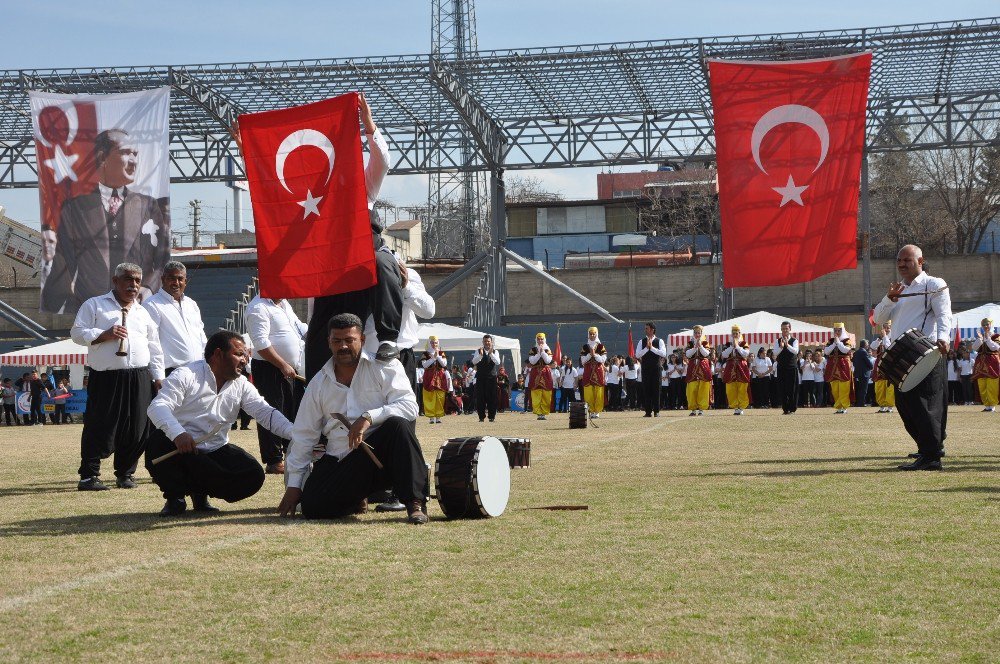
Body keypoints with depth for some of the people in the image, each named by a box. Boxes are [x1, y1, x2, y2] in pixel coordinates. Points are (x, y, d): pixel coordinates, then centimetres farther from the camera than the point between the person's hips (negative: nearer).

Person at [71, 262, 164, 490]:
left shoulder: (143, 313, 21)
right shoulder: (95, 305, 7)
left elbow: (155, 349, 21)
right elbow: (77, 333, -1)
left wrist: (158, 378, 13)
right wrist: (104, 335, -13)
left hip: (139, 379, 4)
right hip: (106, 377, -4)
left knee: (137, 429, 2)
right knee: (101, 428, -6)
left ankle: (125, 474, 15)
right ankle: (89, 475, 0)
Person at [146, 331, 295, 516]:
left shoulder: (241, 385, 7)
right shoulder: (186, 374, -11)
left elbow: (265, 412, 0)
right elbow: (157, 406, -23)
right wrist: (177, 433, -43)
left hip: (215, 451, 4)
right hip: (179, 448, -4)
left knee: (254, 475, -18)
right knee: (158, 441, -36)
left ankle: (199, 492, 7)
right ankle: (175, 497, -9)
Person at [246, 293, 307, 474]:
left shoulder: (284, 304, 15)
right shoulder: (258, 308, -15)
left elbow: (299, 326, 24)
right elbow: (261, 344, -21)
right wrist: (283, 365, -22)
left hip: (291, 369, 10)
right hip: (269, 369, -10)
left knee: (294, 411, 14)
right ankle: (274, 461, -4)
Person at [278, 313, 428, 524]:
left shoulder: (384, 367, 0)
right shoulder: (319, 384, 11)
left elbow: (409, 406, -13)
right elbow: (304, 434, 13)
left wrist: (369, 417, -27)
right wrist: (294, 485, 9)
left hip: (381, 449, -2)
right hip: (342, 463, 3)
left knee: (398, 425, -35)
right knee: (312, 507, -21)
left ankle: (415, 502, -30)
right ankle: (356, 499, 13)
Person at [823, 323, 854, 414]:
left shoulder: (847, 340, 3)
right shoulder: (831, 341, 14)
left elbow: (845, 350, -15)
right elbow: (826, 351, 1)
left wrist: (838, 341, -9)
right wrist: (834, 343, -6)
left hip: (843, 367, -4)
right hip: (833, 368, 4)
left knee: (844, 389, -8)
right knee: (835, 389, 3)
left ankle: (844, 407, -6)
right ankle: (838, 407, 8)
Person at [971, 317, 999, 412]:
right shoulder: (979, 338, 17)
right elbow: (974, 348, 1)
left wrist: (987, 337, -12)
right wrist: (979, 338, -9)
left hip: (992, 364, -4)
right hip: (981, 364, 4)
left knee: (992, 387, -9)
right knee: (982, 387, 1)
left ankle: (992, 405, -5)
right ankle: (986, 405, 8)